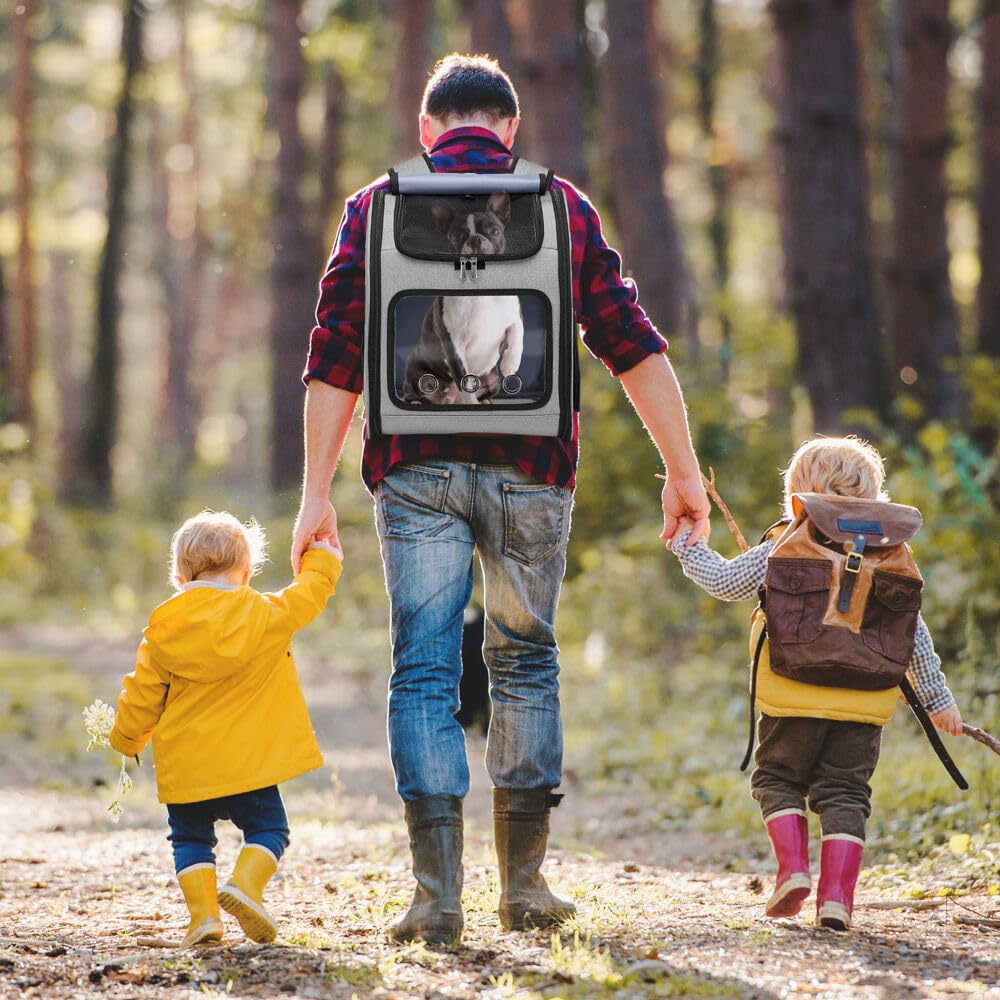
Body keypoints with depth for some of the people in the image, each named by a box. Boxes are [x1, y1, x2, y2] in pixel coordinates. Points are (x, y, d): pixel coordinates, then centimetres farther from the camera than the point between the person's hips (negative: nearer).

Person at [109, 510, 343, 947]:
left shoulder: (163, 630, 0)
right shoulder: (265, 615, -5)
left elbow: (142, 694, 6)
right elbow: (308, 596, 12)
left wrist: (126, 738, 23)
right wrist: (321, 562, 32)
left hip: (186, 765, 2)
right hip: (249, 760, -2)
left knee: (190, 837, 15)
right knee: (267, 829, 12)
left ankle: (203, 912, 0)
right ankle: (246, 883, -14)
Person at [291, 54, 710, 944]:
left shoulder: (378, 209, 8)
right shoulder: (562, 207, 10)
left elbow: (336, 358, 1)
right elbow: (631, 343, 4)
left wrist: (317, 493, 1)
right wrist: (683, 469, 7)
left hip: (415, 467, -1)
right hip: (530, 468, 1)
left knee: (424, 672, 0)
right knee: (526, 663, 14)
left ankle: (438, 893, -10)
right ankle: (524, 884, 14)